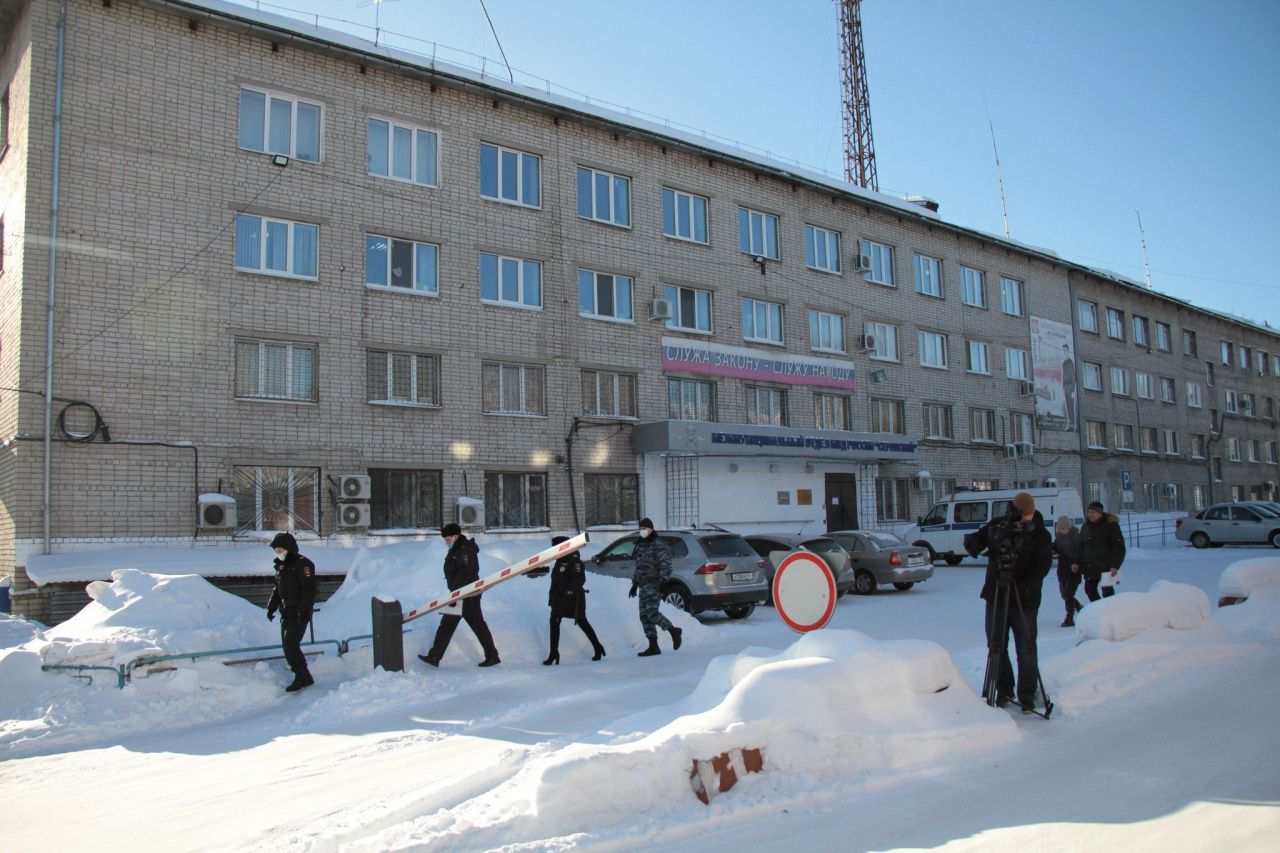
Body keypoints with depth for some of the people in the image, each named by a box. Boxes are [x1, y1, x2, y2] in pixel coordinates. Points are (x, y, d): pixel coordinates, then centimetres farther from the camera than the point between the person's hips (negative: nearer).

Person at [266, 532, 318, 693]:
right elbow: (277, 589, 26)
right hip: (286, 613, 9)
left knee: (291, 645, -12)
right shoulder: (281, 565, 17)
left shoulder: (302, 564, -12)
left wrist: (304, 612, -23)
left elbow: (309, 589, -18)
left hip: (299, 614, -9)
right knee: (288, 646, 9)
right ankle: (305, 678, 16)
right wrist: (271, 607, 18)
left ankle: (301, 678, -2)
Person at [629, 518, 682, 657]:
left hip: (654, 584, -9)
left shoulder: (658, 545, -8)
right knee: (644, 616, 4)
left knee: (651, 613, -17)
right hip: (643, 585, 9)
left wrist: (663, 582, -22)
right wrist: (635, 584, 23)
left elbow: (665, 565, -14)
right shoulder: (640, 545, 18)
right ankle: (653, 647, 7)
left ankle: (673, 631, 2)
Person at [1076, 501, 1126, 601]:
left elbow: (1119, 547, -11)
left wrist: (1115, 565, -18)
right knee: (1089, 589, 9)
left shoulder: (1110, 525, -7)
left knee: (1107, 591, -7)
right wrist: (1078, 563, 9)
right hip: (1090, 567, 7)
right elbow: (1081, 547, 18)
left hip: (1106, 566, -7)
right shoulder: (1086, 527, 12)